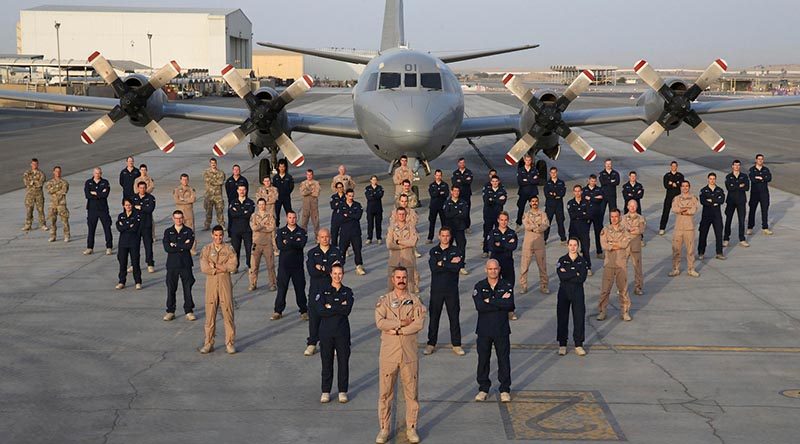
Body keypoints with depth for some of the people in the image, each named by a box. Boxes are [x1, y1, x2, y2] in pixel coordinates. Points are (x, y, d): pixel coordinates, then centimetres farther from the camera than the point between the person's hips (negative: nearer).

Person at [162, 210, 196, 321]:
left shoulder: (188, 231, 5)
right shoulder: (168, 232, 7)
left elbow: (189, 246, -12)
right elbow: (167, 248, -7)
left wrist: (175, 245, -7)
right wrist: (182, 246, -9)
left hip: (185, 263, -1)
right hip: (172, 263, 1)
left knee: (187, 287, 0)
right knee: (171, 288, 3)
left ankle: (189, 311, 9)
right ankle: (170, 311, 13)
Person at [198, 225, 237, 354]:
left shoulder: (229, 249, 5)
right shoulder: (206, 249, 4)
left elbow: (233, 265, -10)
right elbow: (204, 268, -8)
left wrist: (215, 266, -11)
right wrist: (222, 269, -9)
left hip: (225, 284, 0)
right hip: (211, 284, 0)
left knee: (228, 313, 0)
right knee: (210, 314, 2)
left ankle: (230, 343, 7)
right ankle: (208, 344, 10)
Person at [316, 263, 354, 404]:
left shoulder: (347, 292, 5)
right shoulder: (323, 291, 3)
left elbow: (347, 310, -11)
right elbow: (321, 311, -12)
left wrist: (330, 307, -11)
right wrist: (339, 308, -12)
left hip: (342, 331, 1)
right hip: (326, 331, -1)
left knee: (343, 361, 3)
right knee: (326, 362, 4)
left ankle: (342, 391, 14)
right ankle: (325, 392, 14)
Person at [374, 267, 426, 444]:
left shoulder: (415, 301, 5)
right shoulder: (383, 300, 3)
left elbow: (419, 323, -10)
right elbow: (380, 322, -12)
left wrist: (397, 330, -15)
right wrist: (402, 322, -13)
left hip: (409, 353, 1)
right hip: (389, 353, -1)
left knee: (411, 392, 5)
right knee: (385, 393, 3)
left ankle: (411, 428, 17)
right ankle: (384, 429, 13)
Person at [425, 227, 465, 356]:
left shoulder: (456, 251, 2)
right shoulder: (433, 251, 5)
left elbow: (457, 267, -14)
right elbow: (433, 268, -11)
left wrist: (442, 264, -13)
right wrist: (450, 263, -13)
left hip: (452, 289, -1)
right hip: (436, 289, 1)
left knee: (454, 317, 3)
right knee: (434, 317, 6)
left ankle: (456, 344, 12)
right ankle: (431, 344, 16)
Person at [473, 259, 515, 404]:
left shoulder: (507, 286, 0)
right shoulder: (479, 287, 0)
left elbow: (510, 305, -18)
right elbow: (479, 306, -16)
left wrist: (490, 301, -15)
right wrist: (500, 302, -15)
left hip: (502, 329, -1)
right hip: (484, 329, 1)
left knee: (504, 359, 4)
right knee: (483, 359, 8)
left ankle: (505, 389, 16)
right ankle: (483, 389, 20)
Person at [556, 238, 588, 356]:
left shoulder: (582, 261, 2)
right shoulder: (562, 260, 2)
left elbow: (582, 278, -11)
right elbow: (561, 276, -14)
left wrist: (567, 275, -12)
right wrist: (576, 274, -12)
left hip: (578, 292, 0)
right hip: (564, 292, 0)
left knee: (579, 318, 0)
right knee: (562, 318, 3)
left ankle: (578, 345, 10)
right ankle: (562, 345, 12)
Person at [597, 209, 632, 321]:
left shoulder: (624, 230, 5)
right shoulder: (605, 230, 2)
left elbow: (626, 242, -13)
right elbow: (604, 245, -12)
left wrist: (611, 244, -12)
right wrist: (619, 245, -10)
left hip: (622, 263, 1)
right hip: (609, 263, -1)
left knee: (623, 288, 6)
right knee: (605, 288, 1)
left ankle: (625, 311, 15)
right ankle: (602, 311, 10)